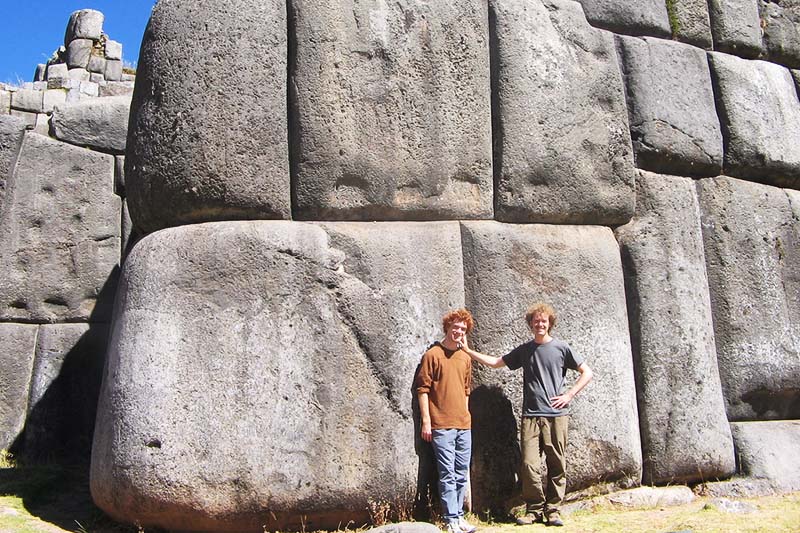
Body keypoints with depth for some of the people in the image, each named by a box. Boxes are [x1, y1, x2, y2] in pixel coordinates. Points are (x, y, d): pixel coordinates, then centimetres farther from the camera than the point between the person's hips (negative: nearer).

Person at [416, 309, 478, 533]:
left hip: (463, 425, 6)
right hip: (441, 425, -6)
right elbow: (423, 389, -7)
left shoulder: (466, 358, 14)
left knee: (461, 474, 10)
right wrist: (426, 420, -10)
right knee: (447, 474, -4)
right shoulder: (433, 354, -5)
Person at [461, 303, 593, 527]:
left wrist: (569, 394, -2)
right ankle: (534, 509, 8)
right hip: (530, 416, 2)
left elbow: (587, 373, 8)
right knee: (529, 464, -6)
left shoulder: (561, 348, 5)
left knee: (557, 465, 2)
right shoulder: (524, 350, 13)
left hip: (556, 415, -1)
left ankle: (552, 509, 14)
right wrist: (469, 351, 13)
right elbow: (496, 362, 19)